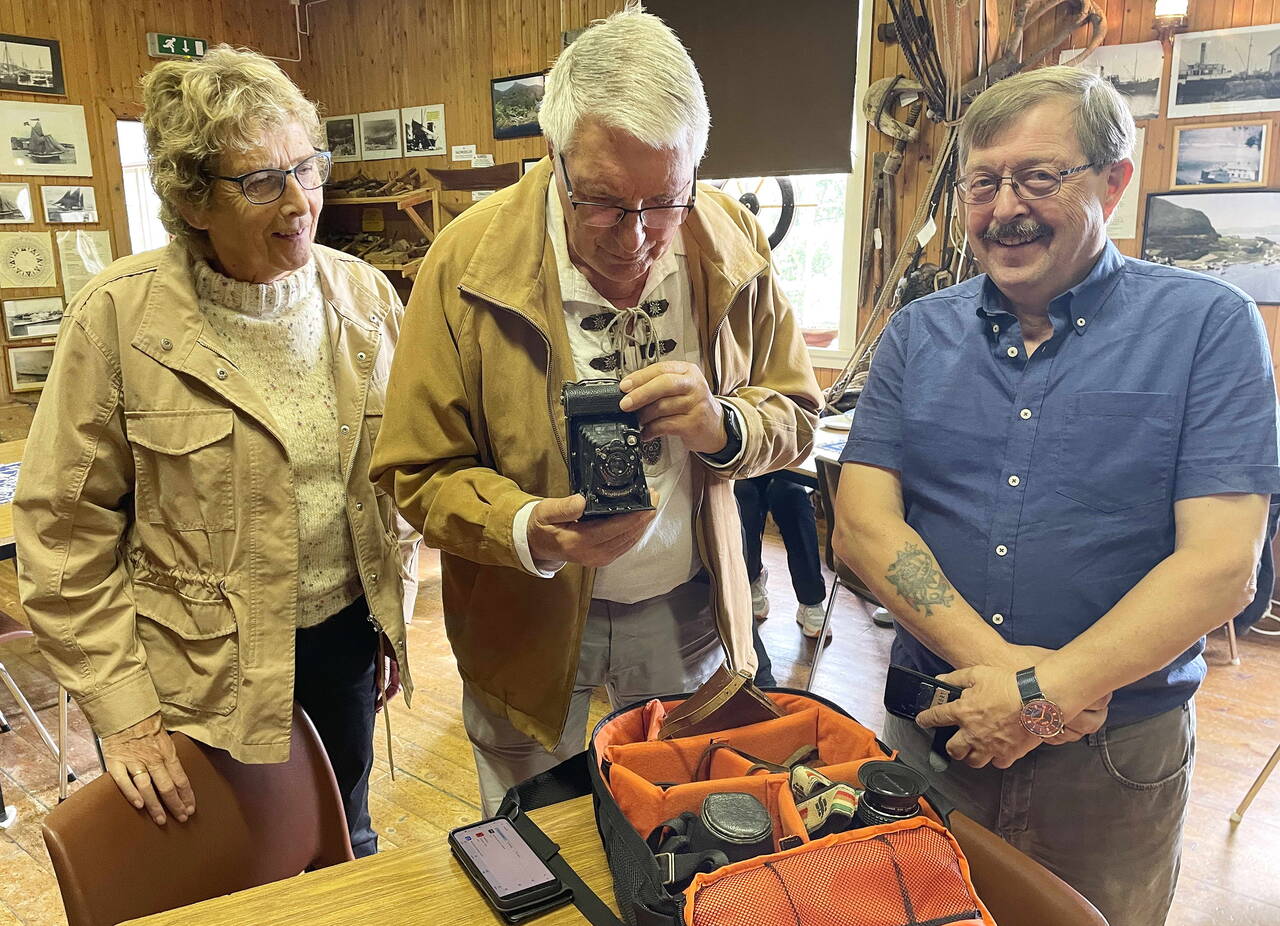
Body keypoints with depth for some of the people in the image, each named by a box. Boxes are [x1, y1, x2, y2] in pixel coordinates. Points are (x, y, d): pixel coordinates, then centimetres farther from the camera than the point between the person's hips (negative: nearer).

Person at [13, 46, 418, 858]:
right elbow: (66, 530, -12)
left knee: (343, 829, 24)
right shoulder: (120, 317, -15)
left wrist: (397, 600, 6)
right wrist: (121, 710, -12)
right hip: (209, 666, -3)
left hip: (348, 629, 3)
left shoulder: (364, 295, -4)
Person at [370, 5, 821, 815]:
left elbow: (797, 413, 0)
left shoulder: (732, 244, -9)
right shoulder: (470, 261, -18)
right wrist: (524, 528, -33)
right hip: (529, 627, -2)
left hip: (689, 615, 3)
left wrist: (723, 426, -23)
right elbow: (420, 471, -13)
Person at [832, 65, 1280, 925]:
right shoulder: (919, 334, 1)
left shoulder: (1208, 327, -7)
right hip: (931, 723, 3)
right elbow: (863, 523, -7)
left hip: (1116, 753, -2)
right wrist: (995, 662, -19)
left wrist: (1044, 691, -20)